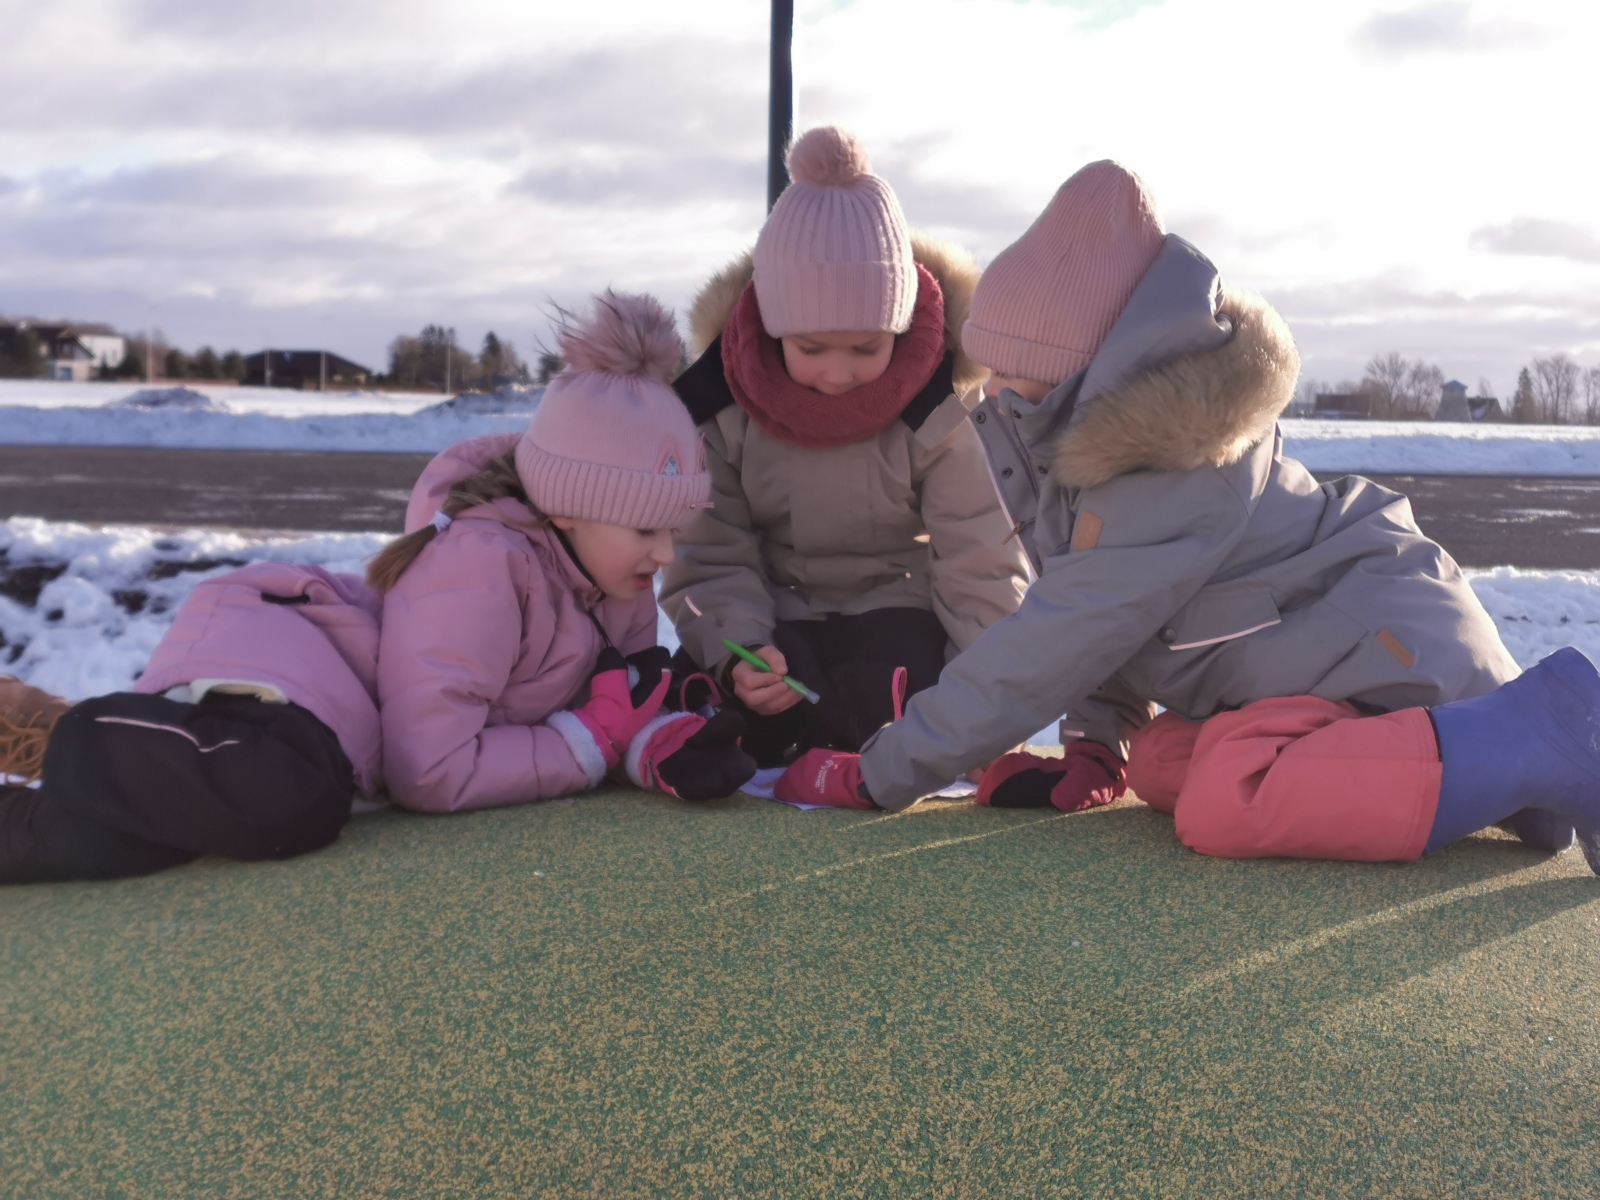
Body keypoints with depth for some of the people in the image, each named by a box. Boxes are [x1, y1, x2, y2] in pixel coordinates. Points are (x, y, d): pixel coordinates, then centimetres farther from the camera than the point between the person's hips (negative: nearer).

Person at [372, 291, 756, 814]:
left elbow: (626, 707, 1)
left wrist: (664, 747, -21)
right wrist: (599, 739, -25)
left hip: (531, 813, 5)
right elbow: (430, 774, -33)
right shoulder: (479, 563, -28)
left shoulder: (611, 559, -5)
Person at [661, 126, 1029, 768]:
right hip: (777, 620, 1)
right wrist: (739, 650, -31)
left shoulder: (934, 414, -15)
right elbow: (710, 560, -9)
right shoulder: (720, 406, -12)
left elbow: (979, 569, -13)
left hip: (896, 608, 0)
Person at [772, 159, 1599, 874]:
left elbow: (1054, 643, -25)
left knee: (1225, 807, -30)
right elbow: (1096, 616, 12)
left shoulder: (1175, 469, -24)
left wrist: (880, 777, -20)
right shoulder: (1091, 431, 4)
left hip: (1387, 644, -11)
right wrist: (1096, 746, 1)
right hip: (1313, 646, 11)